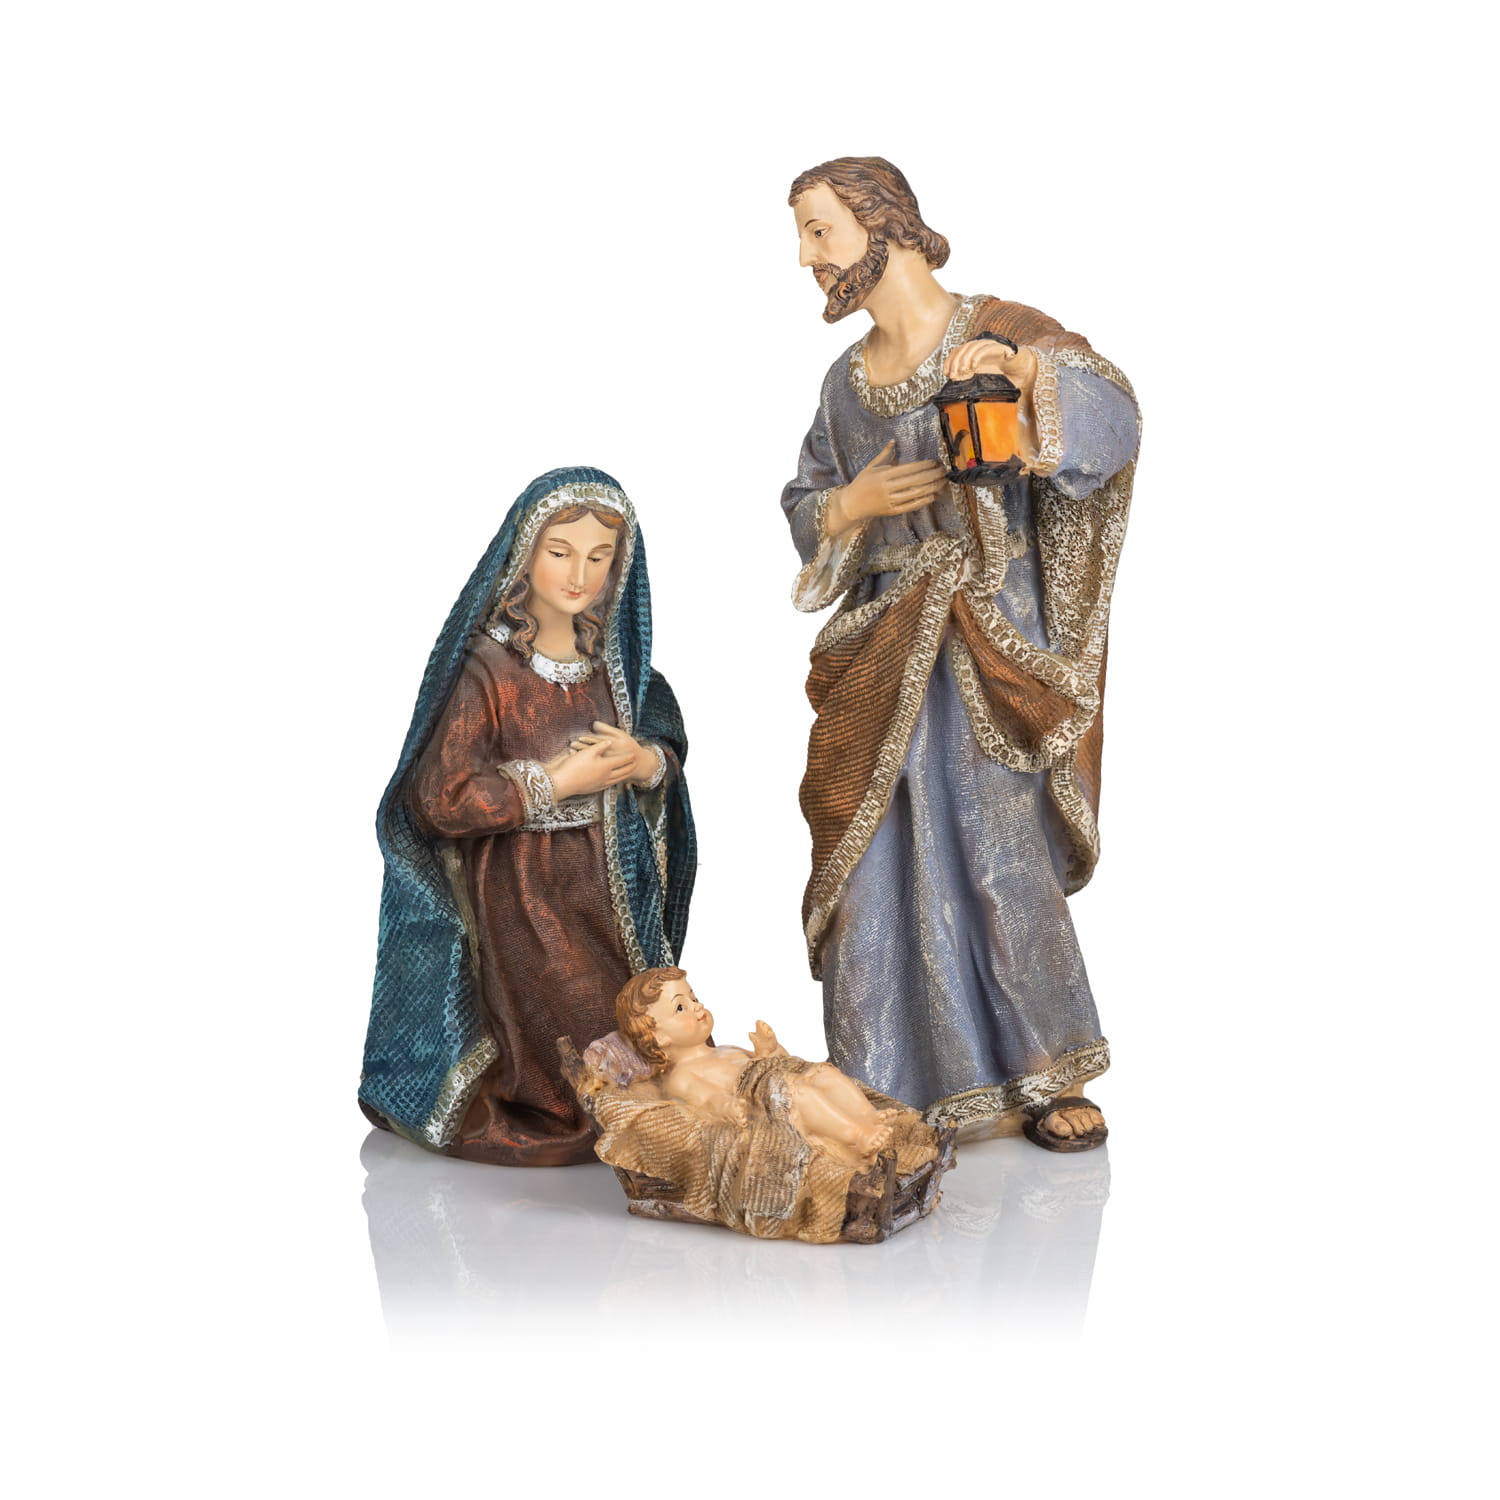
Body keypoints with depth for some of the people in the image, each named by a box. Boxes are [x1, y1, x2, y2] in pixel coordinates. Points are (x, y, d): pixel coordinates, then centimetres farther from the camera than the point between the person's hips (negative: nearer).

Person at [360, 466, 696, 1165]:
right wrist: (558, 782, -18)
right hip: (517, 894, -5)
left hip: (607, 886, 6)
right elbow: (441, 801, -17)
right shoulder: (484, 667, -14)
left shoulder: (612, 656, 4)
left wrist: (645, 762, -11)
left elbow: (668, 750, 13)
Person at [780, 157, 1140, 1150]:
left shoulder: (1001, 331, -4)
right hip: (882, 650, 5)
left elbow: (1115, 414, -18)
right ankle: (888, 1089, 16)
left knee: (1007, 860, -4)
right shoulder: (849, 378, 13)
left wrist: (1021, 368, -35)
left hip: (991, 643, -5)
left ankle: (1050, 1077, 15)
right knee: (879, 858, 3)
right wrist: (851, 505, -4)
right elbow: (804, 504, 18)